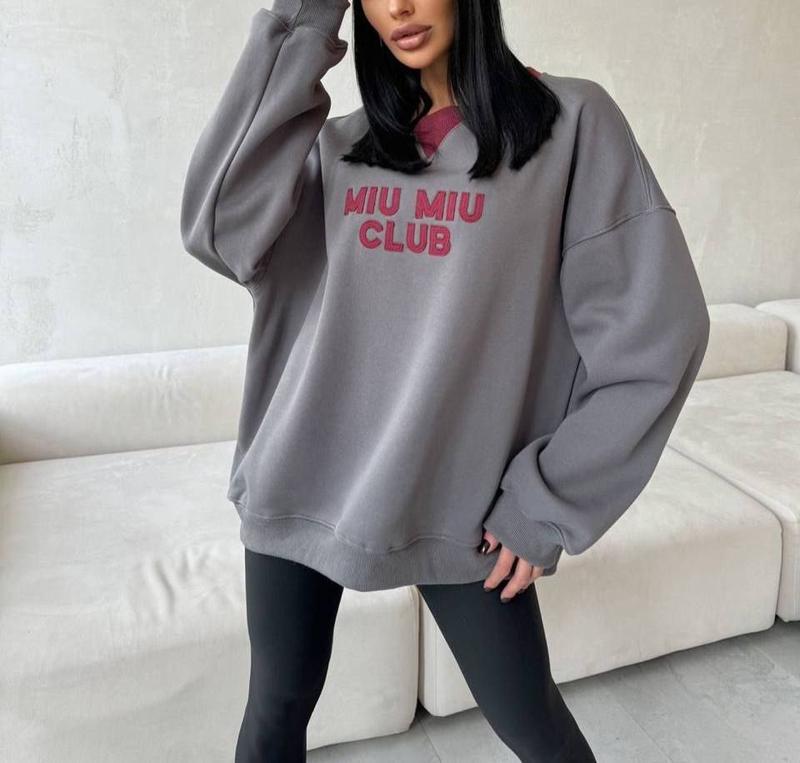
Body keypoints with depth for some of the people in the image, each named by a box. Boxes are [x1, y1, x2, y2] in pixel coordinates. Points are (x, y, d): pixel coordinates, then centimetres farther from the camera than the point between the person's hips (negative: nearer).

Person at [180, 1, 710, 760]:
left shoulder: (571, 121, -6)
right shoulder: (341, 145, 5)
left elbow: (653, 329, -8)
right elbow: (218, 228, -13)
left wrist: (547, 501, -8)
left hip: (460, 502, -2)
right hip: (302, 483, 3)